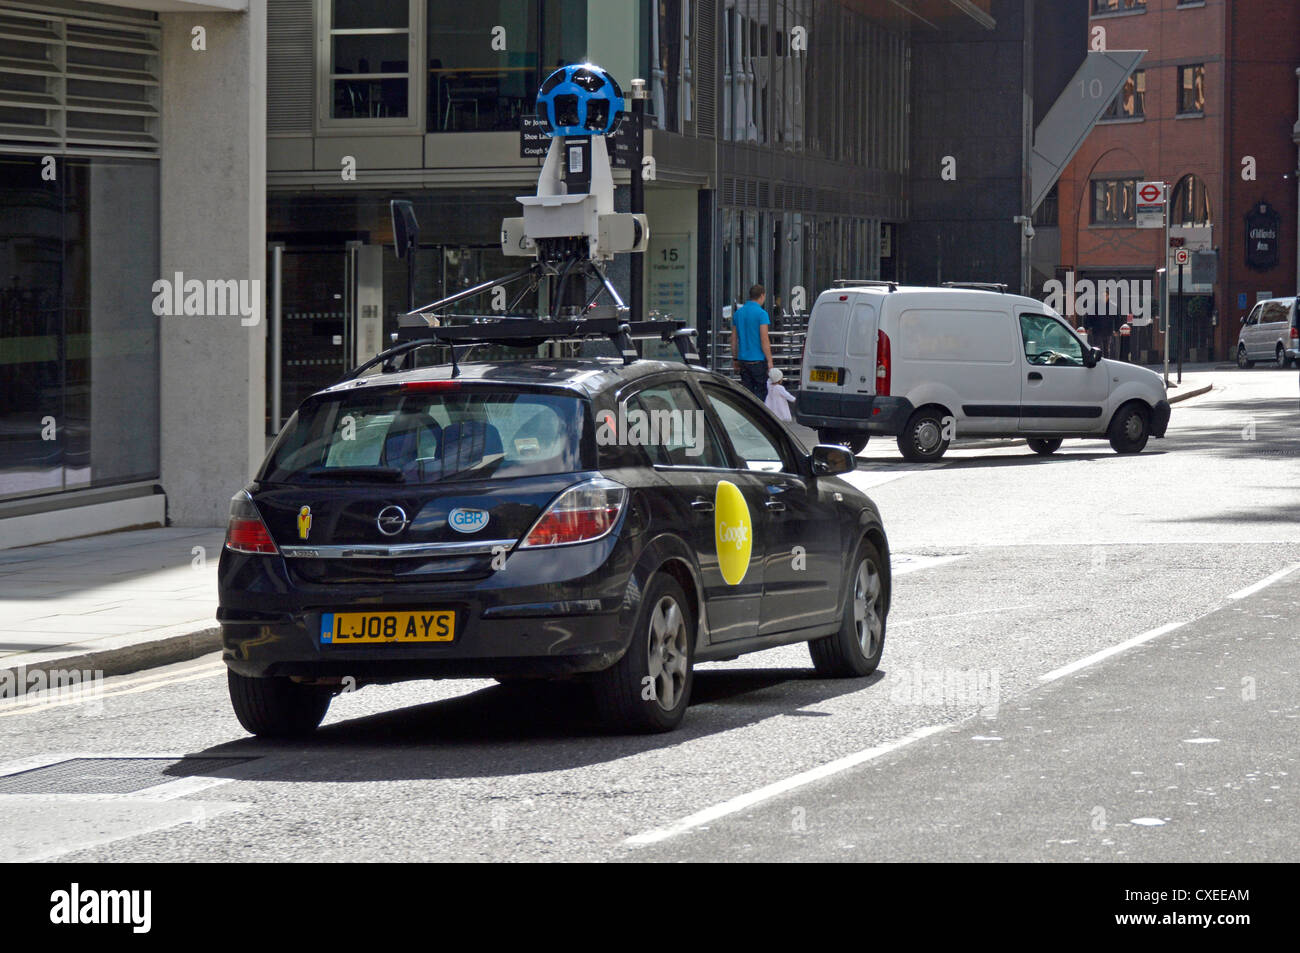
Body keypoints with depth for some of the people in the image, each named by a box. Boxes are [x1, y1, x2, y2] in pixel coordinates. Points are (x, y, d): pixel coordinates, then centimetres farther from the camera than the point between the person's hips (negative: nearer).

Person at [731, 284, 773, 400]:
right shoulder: (761, 314, -11)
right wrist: (770, 361, -11)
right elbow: (764, 340, -15)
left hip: (743, 359, 6)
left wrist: (735, 359, 20)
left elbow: (733, 339, 13)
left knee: (746, 392, 8)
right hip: (758, 360, -6)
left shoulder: (738, 313, 9)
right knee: (762, 391, 0)